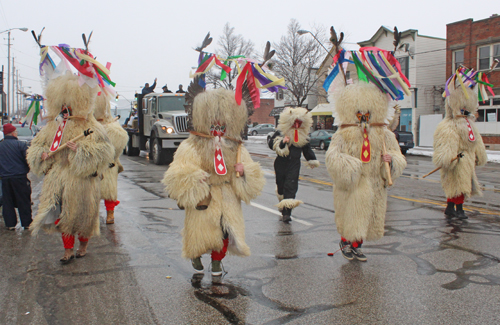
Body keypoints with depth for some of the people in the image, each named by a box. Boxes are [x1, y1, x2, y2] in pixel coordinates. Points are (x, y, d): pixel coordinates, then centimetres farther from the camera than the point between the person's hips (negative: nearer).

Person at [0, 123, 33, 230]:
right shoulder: (20, 144, -11)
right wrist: (27, 169, 6)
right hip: (20, 177, -4)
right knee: (24, 201, 6)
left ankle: (10, 223, 15)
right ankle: (27, 223, 13)